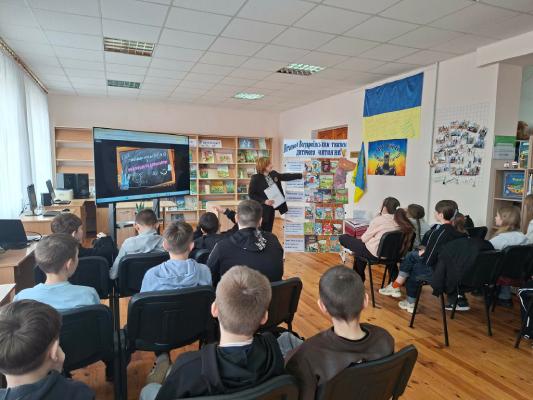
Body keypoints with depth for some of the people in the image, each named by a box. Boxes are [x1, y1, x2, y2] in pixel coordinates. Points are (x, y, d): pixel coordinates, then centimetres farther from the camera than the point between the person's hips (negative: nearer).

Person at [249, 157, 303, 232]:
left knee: (269, 229, 16)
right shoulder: (255, 178, -16)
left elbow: (285, 176, 15)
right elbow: (251, 194, -15)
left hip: (271, 207, 7)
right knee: (263, 229, 2)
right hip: (263, 209, -7)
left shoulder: (273, 174, 4)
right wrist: (264, 201, -24)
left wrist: (301, 175, 12)